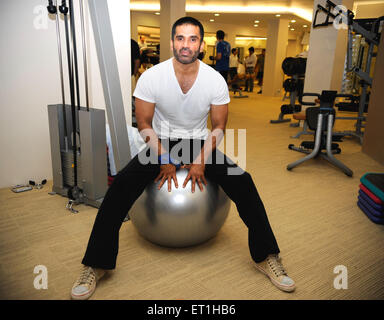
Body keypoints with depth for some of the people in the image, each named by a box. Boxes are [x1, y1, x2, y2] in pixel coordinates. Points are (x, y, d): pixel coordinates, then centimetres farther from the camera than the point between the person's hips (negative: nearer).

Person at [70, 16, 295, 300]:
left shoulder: (215, 80, -11)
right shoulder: (151, 76, -14)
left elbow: (219, 127, -4)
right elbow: (144, 123, -7)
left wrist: (201, 160, -18)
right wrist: (164, 159, -18)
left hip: (200, 141, 1)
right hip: (161, 142, 0)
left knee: (243, 183, -22)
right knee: (121, 185, -26)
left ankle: (266, 257, -5)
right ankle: (96, 265, -12)